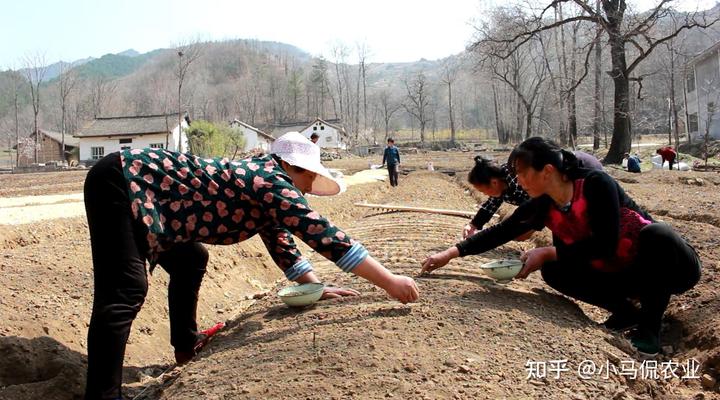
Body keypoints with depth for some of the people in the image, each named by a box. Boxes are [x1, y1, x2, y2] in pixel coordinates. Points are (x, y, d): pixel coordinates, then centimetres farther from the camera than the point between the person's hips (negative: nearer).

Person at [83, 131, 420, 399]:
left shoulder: (261, 179, 12)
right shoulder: (272, 183, -17)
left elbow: (281, 241, 19)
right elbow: (325, 236, -22)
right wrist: (390, 282, -19)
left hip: (140, 185, 11)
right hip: (121, 183, -11)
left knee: (189, 262, 20)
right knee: (125, 293, -17)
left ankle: (186, 345, 33)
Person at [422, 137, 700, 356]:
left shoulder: (595, 184, -26)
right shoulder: (541, 206, -9)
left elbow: (605, 244, -29)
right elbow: (499, 233, -3)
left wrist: (547, 252, -26)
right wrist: (449, 254, -6)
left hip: (670, 265, -5)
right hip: (617, 274, 5)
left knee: (657, 233, -37)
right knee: (553, 271, -13)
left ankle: (650, 323, -17)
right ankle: (625, 311, 2)